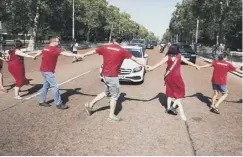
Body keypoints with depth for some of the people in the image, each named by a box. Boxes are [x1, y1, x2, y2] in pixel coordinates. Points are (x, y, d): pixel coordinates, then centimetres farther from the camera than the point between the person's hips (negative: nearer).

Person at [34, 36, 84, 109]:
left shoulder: (46, 48, 9)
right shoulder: (54, 49, -18)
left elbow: (40, 52, 29)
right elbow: (65, 53, -31)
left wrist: (34, 56, 50)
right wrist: (76, 55, -38)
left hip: (44, 70, 10)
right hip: (48, 71, -10)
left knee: (46, 85, 19)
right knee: (55, 86, -7)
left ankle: (42, 101, 28)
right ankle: (59, 104, -1)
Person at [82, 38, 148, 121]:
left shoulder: (105, 47, 4)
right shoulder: (122, 51, -6)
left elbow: (93, 51, 14)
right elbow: (134, 59, 1)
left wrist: (83, 55, 29)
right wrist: (144, 65, 11)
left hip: (105, 74, 6)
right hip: (112, 76, -6)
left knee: (106, 92, 24)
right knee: (115, 95, 9)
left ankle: (90, 104, 25)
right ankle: (111, 115, 16)